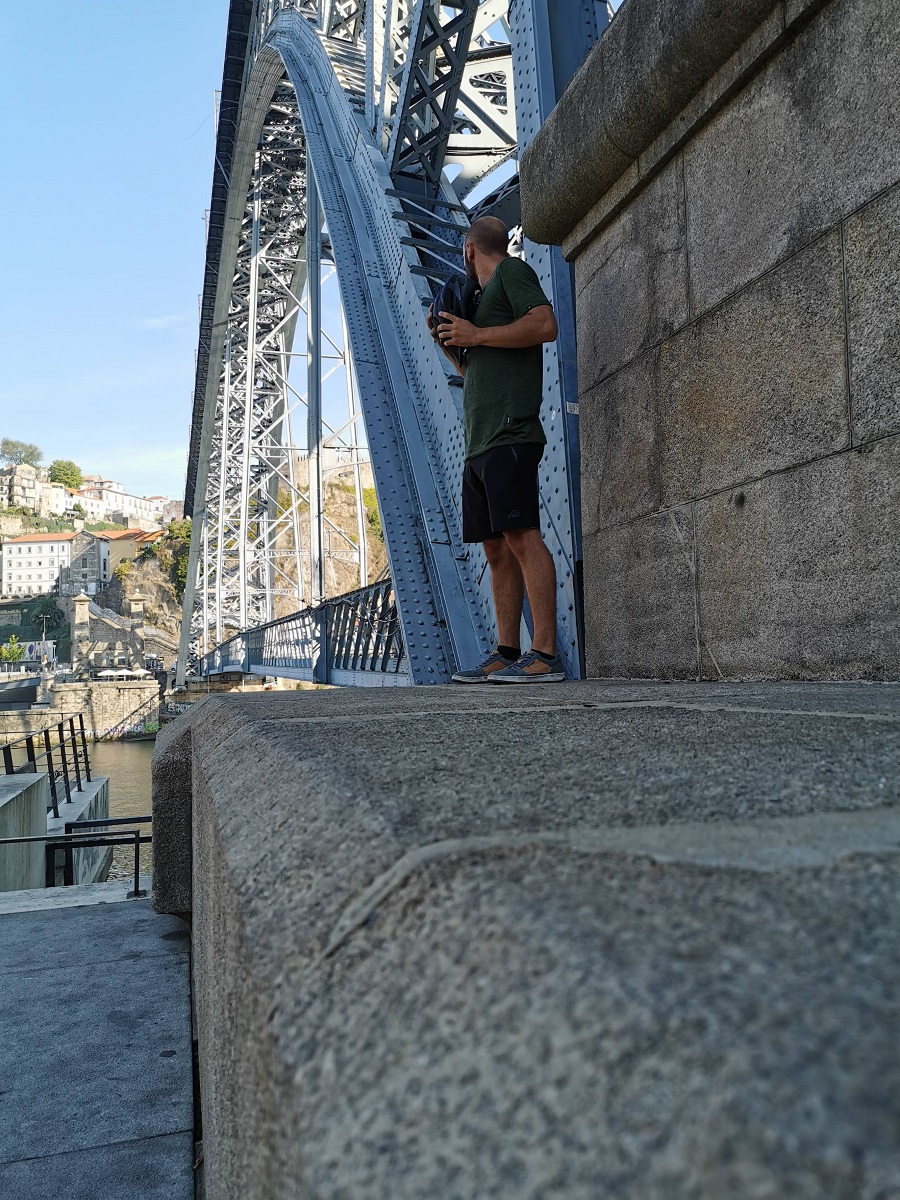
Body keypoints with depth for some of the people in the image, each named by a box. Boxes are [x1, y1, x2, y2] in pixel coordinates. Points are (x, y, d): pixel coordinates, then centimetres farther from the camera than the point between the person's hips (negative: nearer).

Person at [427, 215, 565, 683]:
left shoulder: (513, 270, 6)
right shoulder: (487, 299, 31)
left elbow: (546, 325, -11)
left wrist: (475, 336, -7)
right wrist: (449, 343, 20)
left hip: (509, 435, -10)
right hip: (480, 443, 10)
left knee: (522, 536, -16)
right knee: (496, 548, 4)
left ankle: (545, 655, -17)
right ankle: (506, 654, 4)